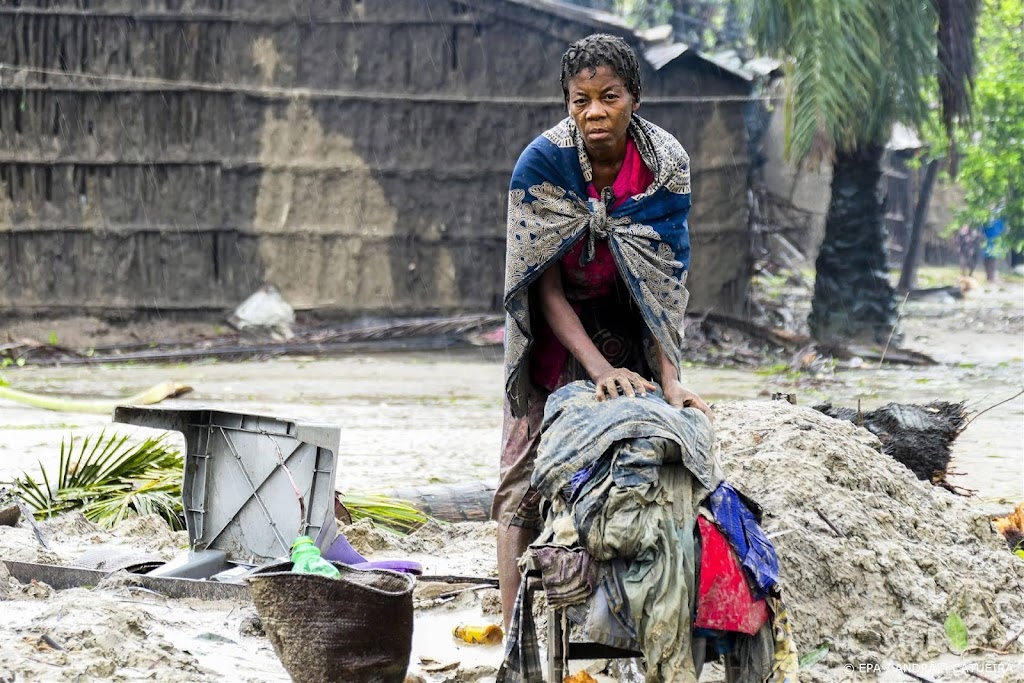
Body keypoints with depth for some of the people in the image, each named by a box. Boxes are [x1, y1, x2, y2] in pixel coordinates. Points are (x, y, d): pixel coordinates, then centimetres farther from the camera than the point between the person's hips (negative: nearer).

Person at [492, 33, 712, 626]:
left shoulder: (666, 164, -19)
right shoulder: (542, 163, -24)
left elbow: (667, 280, -18)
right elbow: (544, 286, -22)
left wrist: (670, 376, -29)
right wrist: (599, 367, -32)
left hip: (632, 333, 2)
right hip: (557, 330, -1)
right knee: (529, 474, -7)